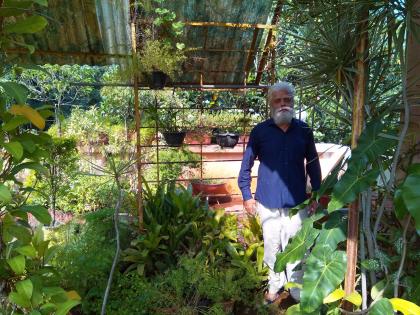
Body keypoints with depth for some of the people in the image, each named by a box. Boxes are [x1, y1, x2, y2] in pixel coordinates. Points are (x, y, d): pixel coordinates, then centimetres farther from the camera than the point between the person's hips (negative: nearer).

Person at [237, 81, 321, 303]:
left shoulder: (304, 131, 2)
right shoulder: (260, 131, -3)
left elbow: (313, 165, 10)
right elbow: (246, 165, 3)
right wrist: (247, 196, 0)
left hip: (297, 202, 1)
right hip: (268, 202, 0)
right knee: (272, 248, 14)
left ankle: (298, 292, 22)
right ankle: (274, 285, 33)